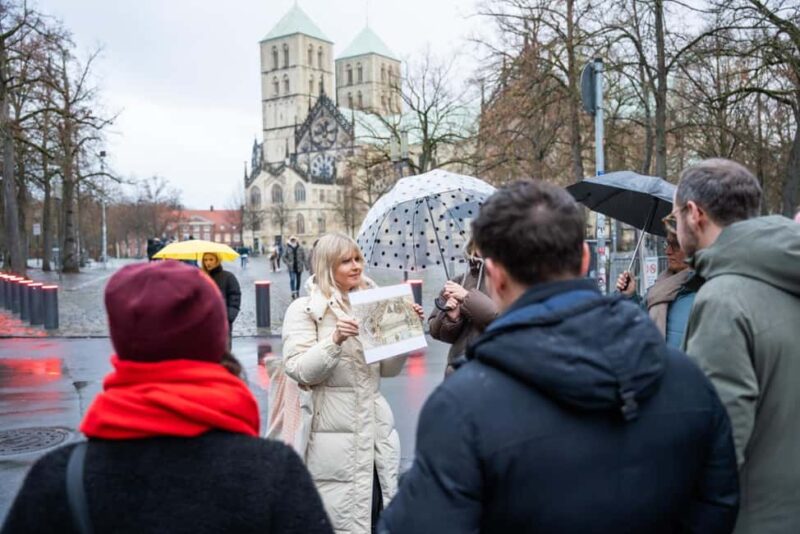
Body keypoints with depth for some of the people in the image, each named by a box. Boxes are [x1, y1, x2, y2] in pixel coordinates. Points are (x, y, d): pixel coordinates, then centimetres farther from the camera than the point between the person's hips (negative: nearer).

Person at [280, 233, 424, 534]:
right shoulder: (304, 309, -5)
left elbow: (388, 370, 12)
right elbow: (299, 371, -14)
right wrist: (335, 340, -27)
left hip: (375, 430, 5)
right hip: (333, 437, -5)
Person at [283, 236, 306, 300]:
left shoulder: (300, 248, -2)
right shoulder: (288, 248, -2)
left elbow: (304, 257, 1)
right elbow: (284, 257, 3)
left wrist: (303, 264, -5)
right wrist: (288, 263, -9)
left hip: (299, 267, 1)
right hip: (291, 267, -1)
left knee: (298, 280, 10)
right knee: (292, 279, -11)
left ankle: (297, 292, 25)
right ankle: (293, 292, -10)